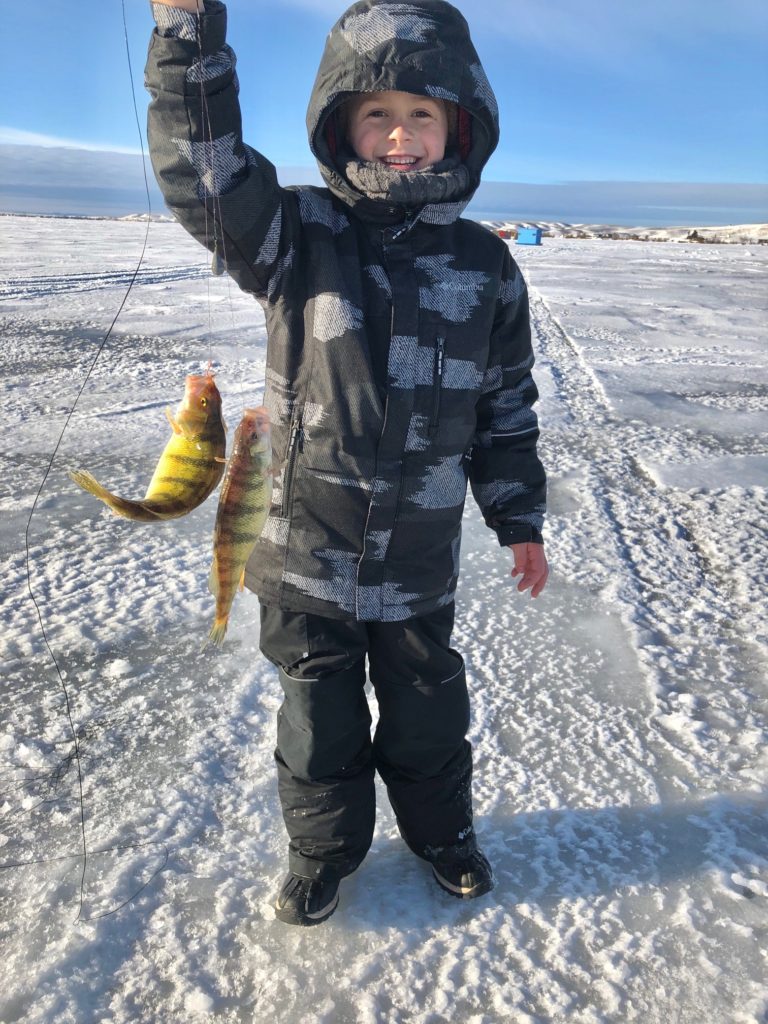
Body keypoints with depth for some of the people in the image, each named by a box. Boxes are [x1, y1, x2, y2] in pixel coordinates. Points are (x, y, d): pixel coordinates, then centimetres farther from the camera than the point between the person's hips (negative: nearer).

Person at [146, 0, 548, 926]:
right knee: (319, 721, 17)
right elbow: (203, 168, -22)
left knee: (427, 717, 21)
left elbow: (505, 407, 6)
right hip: (308, 555, -1)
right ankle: (323, 850, 45)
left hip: (421, 563, 1)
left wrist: (520, 519, 8)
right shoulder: (298, 235, -5)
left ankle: (440, 830, 50)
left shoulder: (484, 265, 0)